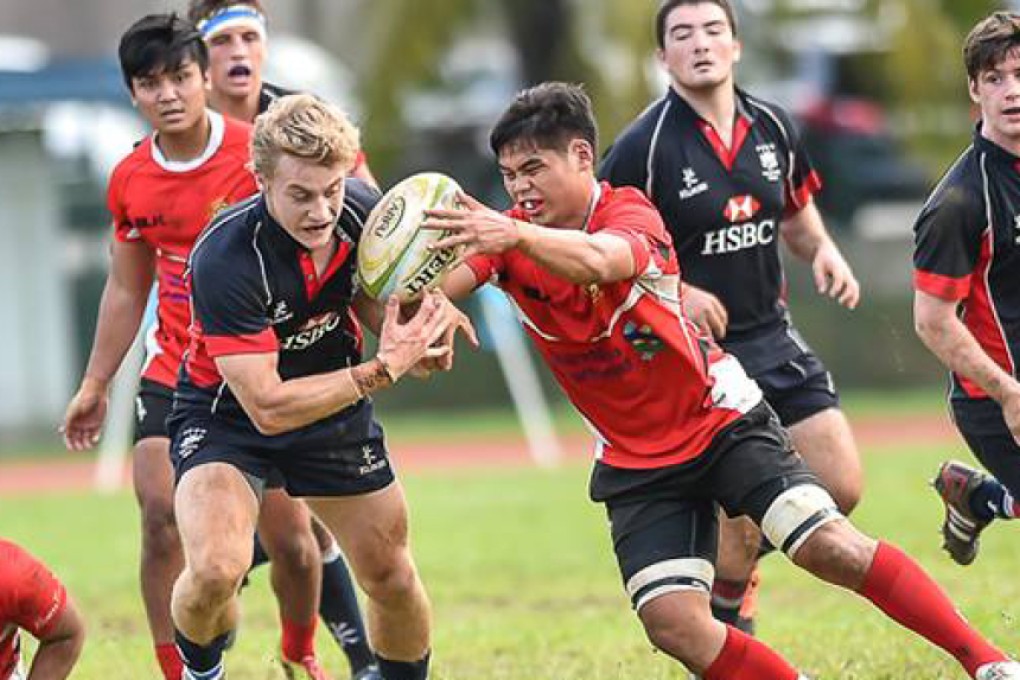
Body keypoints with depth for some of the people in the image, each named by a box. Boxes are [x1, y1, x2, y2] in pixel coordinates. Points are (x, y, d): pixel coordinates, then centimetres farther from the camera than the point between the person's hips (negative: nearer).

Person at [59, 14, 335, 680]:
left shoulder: (260, 154, -13)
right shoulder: (130, 181, 1)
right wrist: (95, 386, 15)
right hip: (174, 371, 3)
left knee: (290, 537, -1)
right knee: (161, 517, -12)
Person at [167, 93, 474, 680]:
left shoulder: (365, 209, -18)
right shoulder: (224, 260, -34)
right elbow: (267, 406, -33)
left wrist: (420, 327, -19)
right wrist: (381, 371, -37)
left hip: (338, 409, 5)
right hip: (228, 415, -5)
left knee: (392, 577, 9)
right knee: (216, 571, -27)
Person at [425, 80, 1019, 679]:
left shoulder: (630, 212, -19)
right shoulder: (509, 236, -6)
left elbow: (597, 260, -43)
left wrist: (517, 236, -62)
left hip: (721, 421, -4)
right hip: (635, 465, 4)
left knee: (831, 546, -17)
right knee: (673, 626, -14)